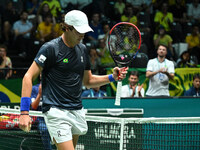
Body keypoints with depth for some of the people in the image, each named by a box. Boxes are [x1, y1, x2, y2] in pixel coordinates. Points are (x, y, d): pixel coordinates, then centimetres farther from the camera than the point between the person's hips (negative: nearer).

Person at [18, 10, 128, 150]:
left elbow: (88, 81, 24)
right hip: (56, 112, -7)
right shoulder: (51, 48, -8)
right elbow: (29, 77, -10)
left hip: (77, 111, 7)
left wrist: (112, 77, 6)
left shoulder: (82, 49, 13)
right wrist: (24, 112, -19)